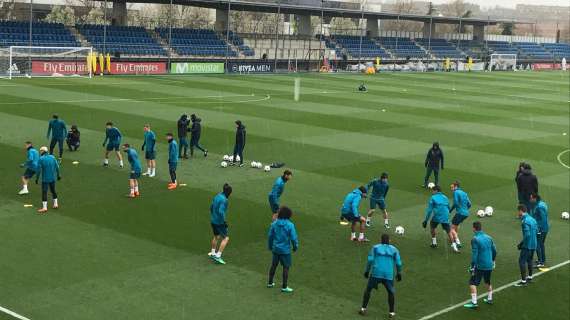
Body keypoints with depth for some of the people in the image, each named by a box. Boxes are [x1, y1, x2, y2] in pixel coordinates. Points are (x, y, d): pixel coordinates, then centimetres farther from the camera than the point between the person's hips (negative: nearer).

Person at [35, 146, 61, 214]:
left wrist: (37, 178, -4)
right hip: (53, 178, 5)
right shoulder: (52, 157, 2)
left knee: (44, 192, -3)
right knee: (53, 191, 19)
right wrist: (58, 175, 17)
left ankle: (44, 207, -6)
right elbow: (57, 167, 6)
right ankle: (55, 204, 26)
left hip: (45, 179, -5)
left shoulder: (41, 159, -12)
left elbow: (39, 170, -13)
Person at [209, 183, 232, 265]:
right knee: (225, 238, -5)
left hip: (213, 220, 9)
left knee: (216, 236, 27)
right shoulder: (224, 200, -21)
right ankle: (218, 256, -12)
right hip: (219, 222, -9)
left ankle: (213, 253, 40)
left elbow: (211, 207, 18)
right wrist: (224, 222, -21)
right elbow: (221, 212, -29)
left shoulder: (217, 196, 7)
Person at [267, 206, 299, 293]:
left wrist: (270, 246, 18)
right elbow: (294, 238, -13)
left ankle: (270, 283, 31)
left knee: (274, 265, 19)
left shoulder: (274, 223, -4)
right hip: (285, 250, -4)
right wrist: (295, 247, 4)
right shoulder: (290, 225, -17)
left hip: (275, 249, 5)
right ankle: (284, 287, 10)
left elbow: (270, 236, 4)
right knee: (286, 267, 6)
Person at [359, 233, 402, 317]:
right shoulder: (394, 249, 7)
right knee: (391, 292, 22)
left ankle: (363, 309, 14)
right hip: (388, 275, 1)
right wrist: (399, 273, 17)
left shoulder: (375, 247, 5)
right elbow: (398, 263, 5)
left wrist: (367, 270, 5)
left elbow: (370, 260, -3)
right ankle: (391, 312, 21)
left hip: (376, 273, -1)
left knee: (368, 289, 17)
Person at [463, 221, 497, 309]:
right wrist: (493, 261, 26)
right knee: (488, 282, 25)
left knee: (472, 283, -1)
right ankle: (489, 299, 36)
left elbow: (474, 254, -18)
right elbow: (494, 251, 12)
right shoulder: (489, 238, 5)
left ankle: (474, 302, -7)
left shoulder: (475, 239, -15)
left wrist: (472, 266, -13)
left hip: (480, 266, -7)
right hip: (489, 265, 7)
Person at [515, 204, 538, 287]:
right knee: (529, 260, 22)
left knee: (522, 261, -4)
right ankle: (530, 277, 34)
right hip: (533, 245, 9)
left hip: (527, 245, -9)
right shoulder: (532, 219, 9)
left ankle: (523, 281, -5)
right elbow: (536, 230, 15)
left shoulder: (525, 221, -18)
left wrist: (521, 244, -15)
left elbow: (527, 235, -25)